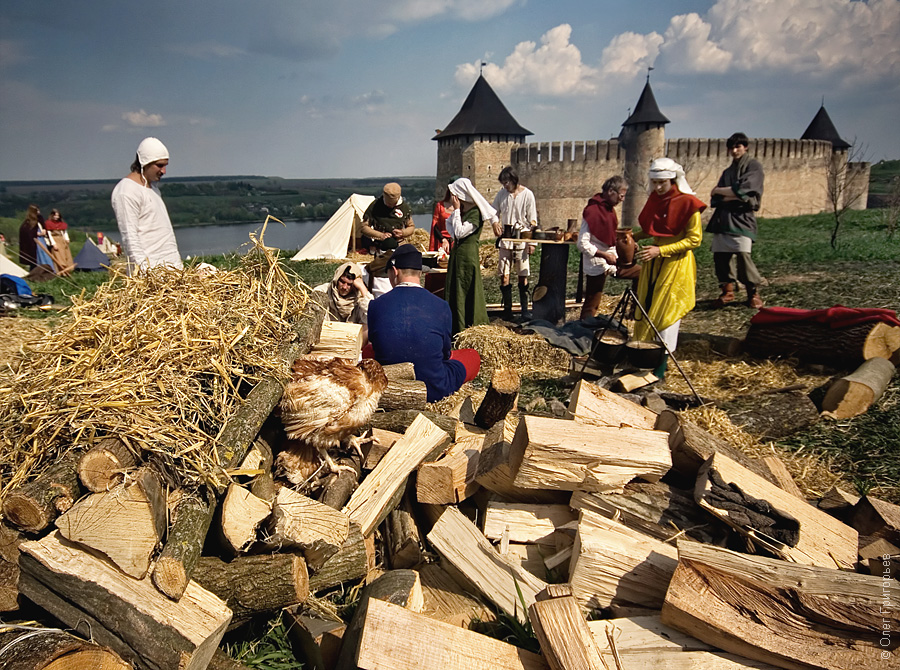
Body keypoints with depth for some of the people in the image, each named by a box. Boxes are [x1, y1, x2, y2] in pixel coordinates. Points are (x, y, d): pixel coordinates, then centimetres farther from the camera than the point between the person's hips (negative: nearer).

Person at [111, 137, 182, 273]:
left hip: (172, 264, 8)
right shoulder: (126, 191, -8)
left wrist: (177, 260, 21)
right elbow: (129, 236, -14)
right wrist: (144, 267, -20)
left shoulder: (153, 185, 20)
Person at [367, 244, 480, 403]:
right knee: (473, 356, 24)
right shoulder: (441, 306, -14)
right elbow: (445, 353, 0)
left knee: (365, 352, 31)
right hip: (434, 392, 0)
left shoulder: (376, 305, -12)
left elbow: (375, 345, 5)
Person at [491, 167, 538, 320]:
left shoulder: (527, 194, -3)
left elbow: (532, 220, -1)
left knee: (523, 276, 1)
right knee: (504, 275, -1)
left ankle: (525, 309, 11)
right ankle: (507, 309, 7)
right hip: (506, 237, 3)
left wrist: (532, 241, -6)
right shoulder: (501, 194, 6)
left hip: (522, 238, -3)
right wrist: (495, 223, -5)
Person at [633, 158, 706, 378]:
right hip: (654, 263, 7)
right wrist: (633, 237, 4)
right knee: (646, 309, 7)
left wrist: (660, 251, -22)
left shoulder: (688, 203, -14)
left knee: (666, 313, -4)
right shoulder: (655, 199, 7)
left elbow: (694, 239, -15)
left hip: (676, 265, -7)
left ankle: (660, 369, 4)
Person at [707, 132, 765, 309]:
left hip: (742, 217, -6)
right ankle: (727, 291, 9)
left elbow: (742, 190, -9)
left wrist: (719, 191, 3)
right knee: (720, 255, -3)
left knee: (742, 254, -18)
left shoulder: (753, 166, 6)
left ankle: (754, 293, -5)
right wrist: (733, 197, -6)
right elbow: (715, 200, 11)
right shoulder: (727, 172, 23)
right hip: (722, 218, 6)